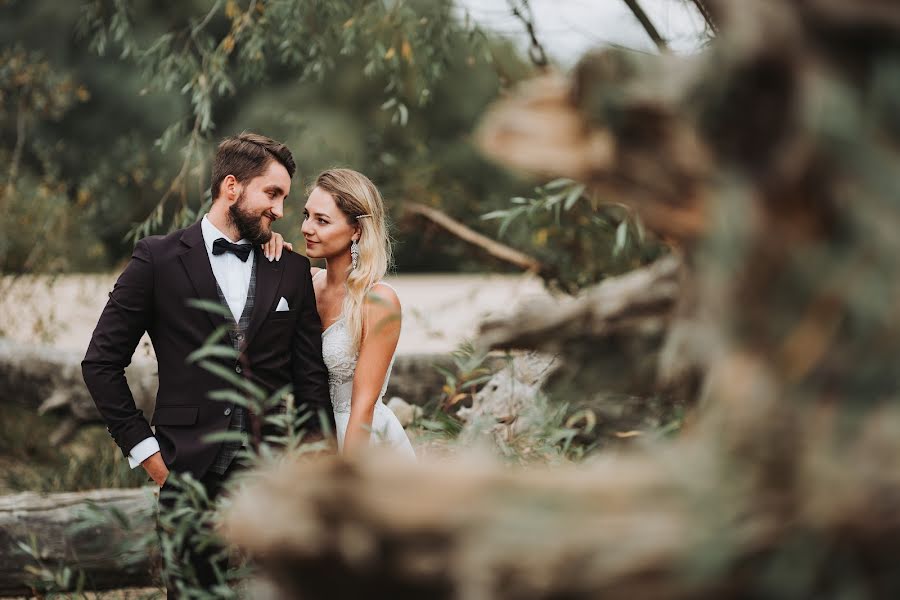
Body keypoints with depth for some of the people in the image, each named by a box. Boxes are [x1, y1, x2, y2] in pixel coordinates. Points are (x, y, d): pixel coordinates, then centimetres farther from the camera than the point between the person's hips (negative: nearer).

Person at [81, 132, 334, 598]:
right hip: (191, 473, -2)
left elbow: (311, 377, 11)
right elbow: (101, 362, 2)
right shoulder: (159, 259, 1)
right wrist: (143, 448, -2)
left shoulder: (292, 271, 10)